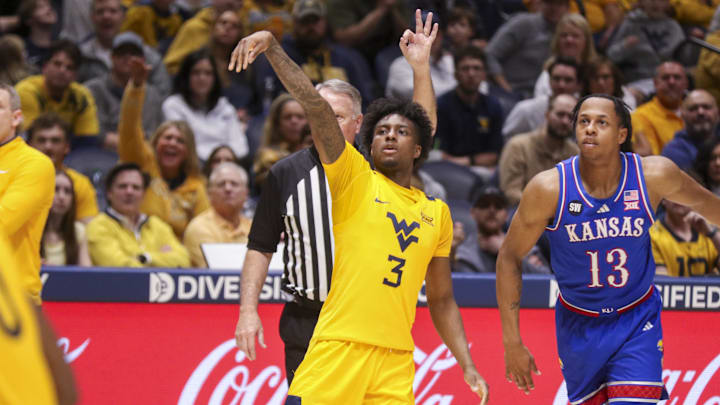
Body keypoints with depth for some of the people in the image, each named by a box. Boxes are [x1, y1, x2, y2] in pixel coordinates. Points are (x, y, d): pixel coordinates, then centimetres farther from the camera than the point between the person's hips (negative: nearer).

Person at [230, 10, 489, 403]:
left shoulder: (437, 212, 18)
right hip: (337, 351, -3)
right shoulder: (355, 180, 5)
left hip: (395, 364, 4)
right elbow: (316, 105, -7)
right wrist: (271, 46, -15)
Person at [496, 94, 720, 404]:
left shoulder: (654, 176, -17)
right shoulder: (549, 189, -20)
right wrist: (512, 342, -12)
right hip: (578, 324, 0)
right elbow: (509, 257, -11)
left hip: (637, 321, 0)